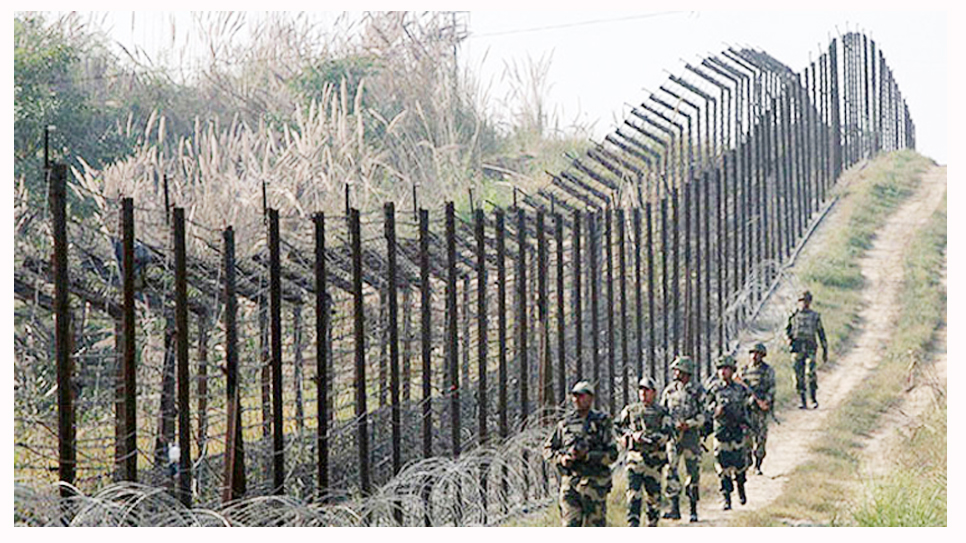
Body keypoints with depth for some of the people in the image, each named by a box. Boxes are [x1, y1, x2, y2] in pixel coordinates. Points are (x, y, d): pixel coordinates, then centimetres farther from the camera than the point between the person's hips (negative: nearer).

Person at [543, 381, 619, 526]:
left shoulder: (602, 423, 0)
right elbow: (548, 449, 15)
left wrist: (587, 456, -17)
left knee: (595, 525, 2)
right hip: (570, 483, 2)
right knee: (570, 525, -6)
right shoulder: (565, 424, 9)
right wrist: (560, 458, -6)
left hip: (595, 484, -2)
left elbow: (612, 454, -6)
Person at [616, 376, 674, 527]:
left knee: (654, 494, 7)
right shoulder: (630, 410, 11)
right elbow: (616, 426, 17)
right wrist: (630, 434, 0)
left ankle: (652, 527, 22)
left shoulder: (661, 412, 4)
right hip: (634, 457, 0)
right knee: (633, 493, -12)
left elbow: (667, 433, -7)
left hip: (654, 459, 0)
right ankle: (632, 528, -15)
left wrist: (649, 438, -19)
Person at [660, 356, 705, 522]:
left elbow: (703, 415, -1)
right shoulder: (669, 390, 9)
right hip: (672, 435, 2)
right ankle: (674, 507, -8)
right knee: (670, 470, -9)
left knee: (693, 473, 2)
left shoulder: (697, 390, 0)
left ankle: (693, 510, 12)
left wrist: (688, 424, -15)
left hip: (691, 435, -2)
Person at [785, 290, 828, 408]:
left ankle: (814, 399, -6)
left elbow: (821, 334, 13)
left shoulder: (815, 316, 10)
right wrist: (789, 338, -5)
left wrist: (825, 350, 11)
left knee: (810, 373, -17)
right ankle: (803, 402, 6)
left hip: (810, 347, -2)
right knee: (799, 375, 0)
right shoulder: (794, 315, 11)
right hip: (797, 348, 2)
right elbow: (787, 329, 17)